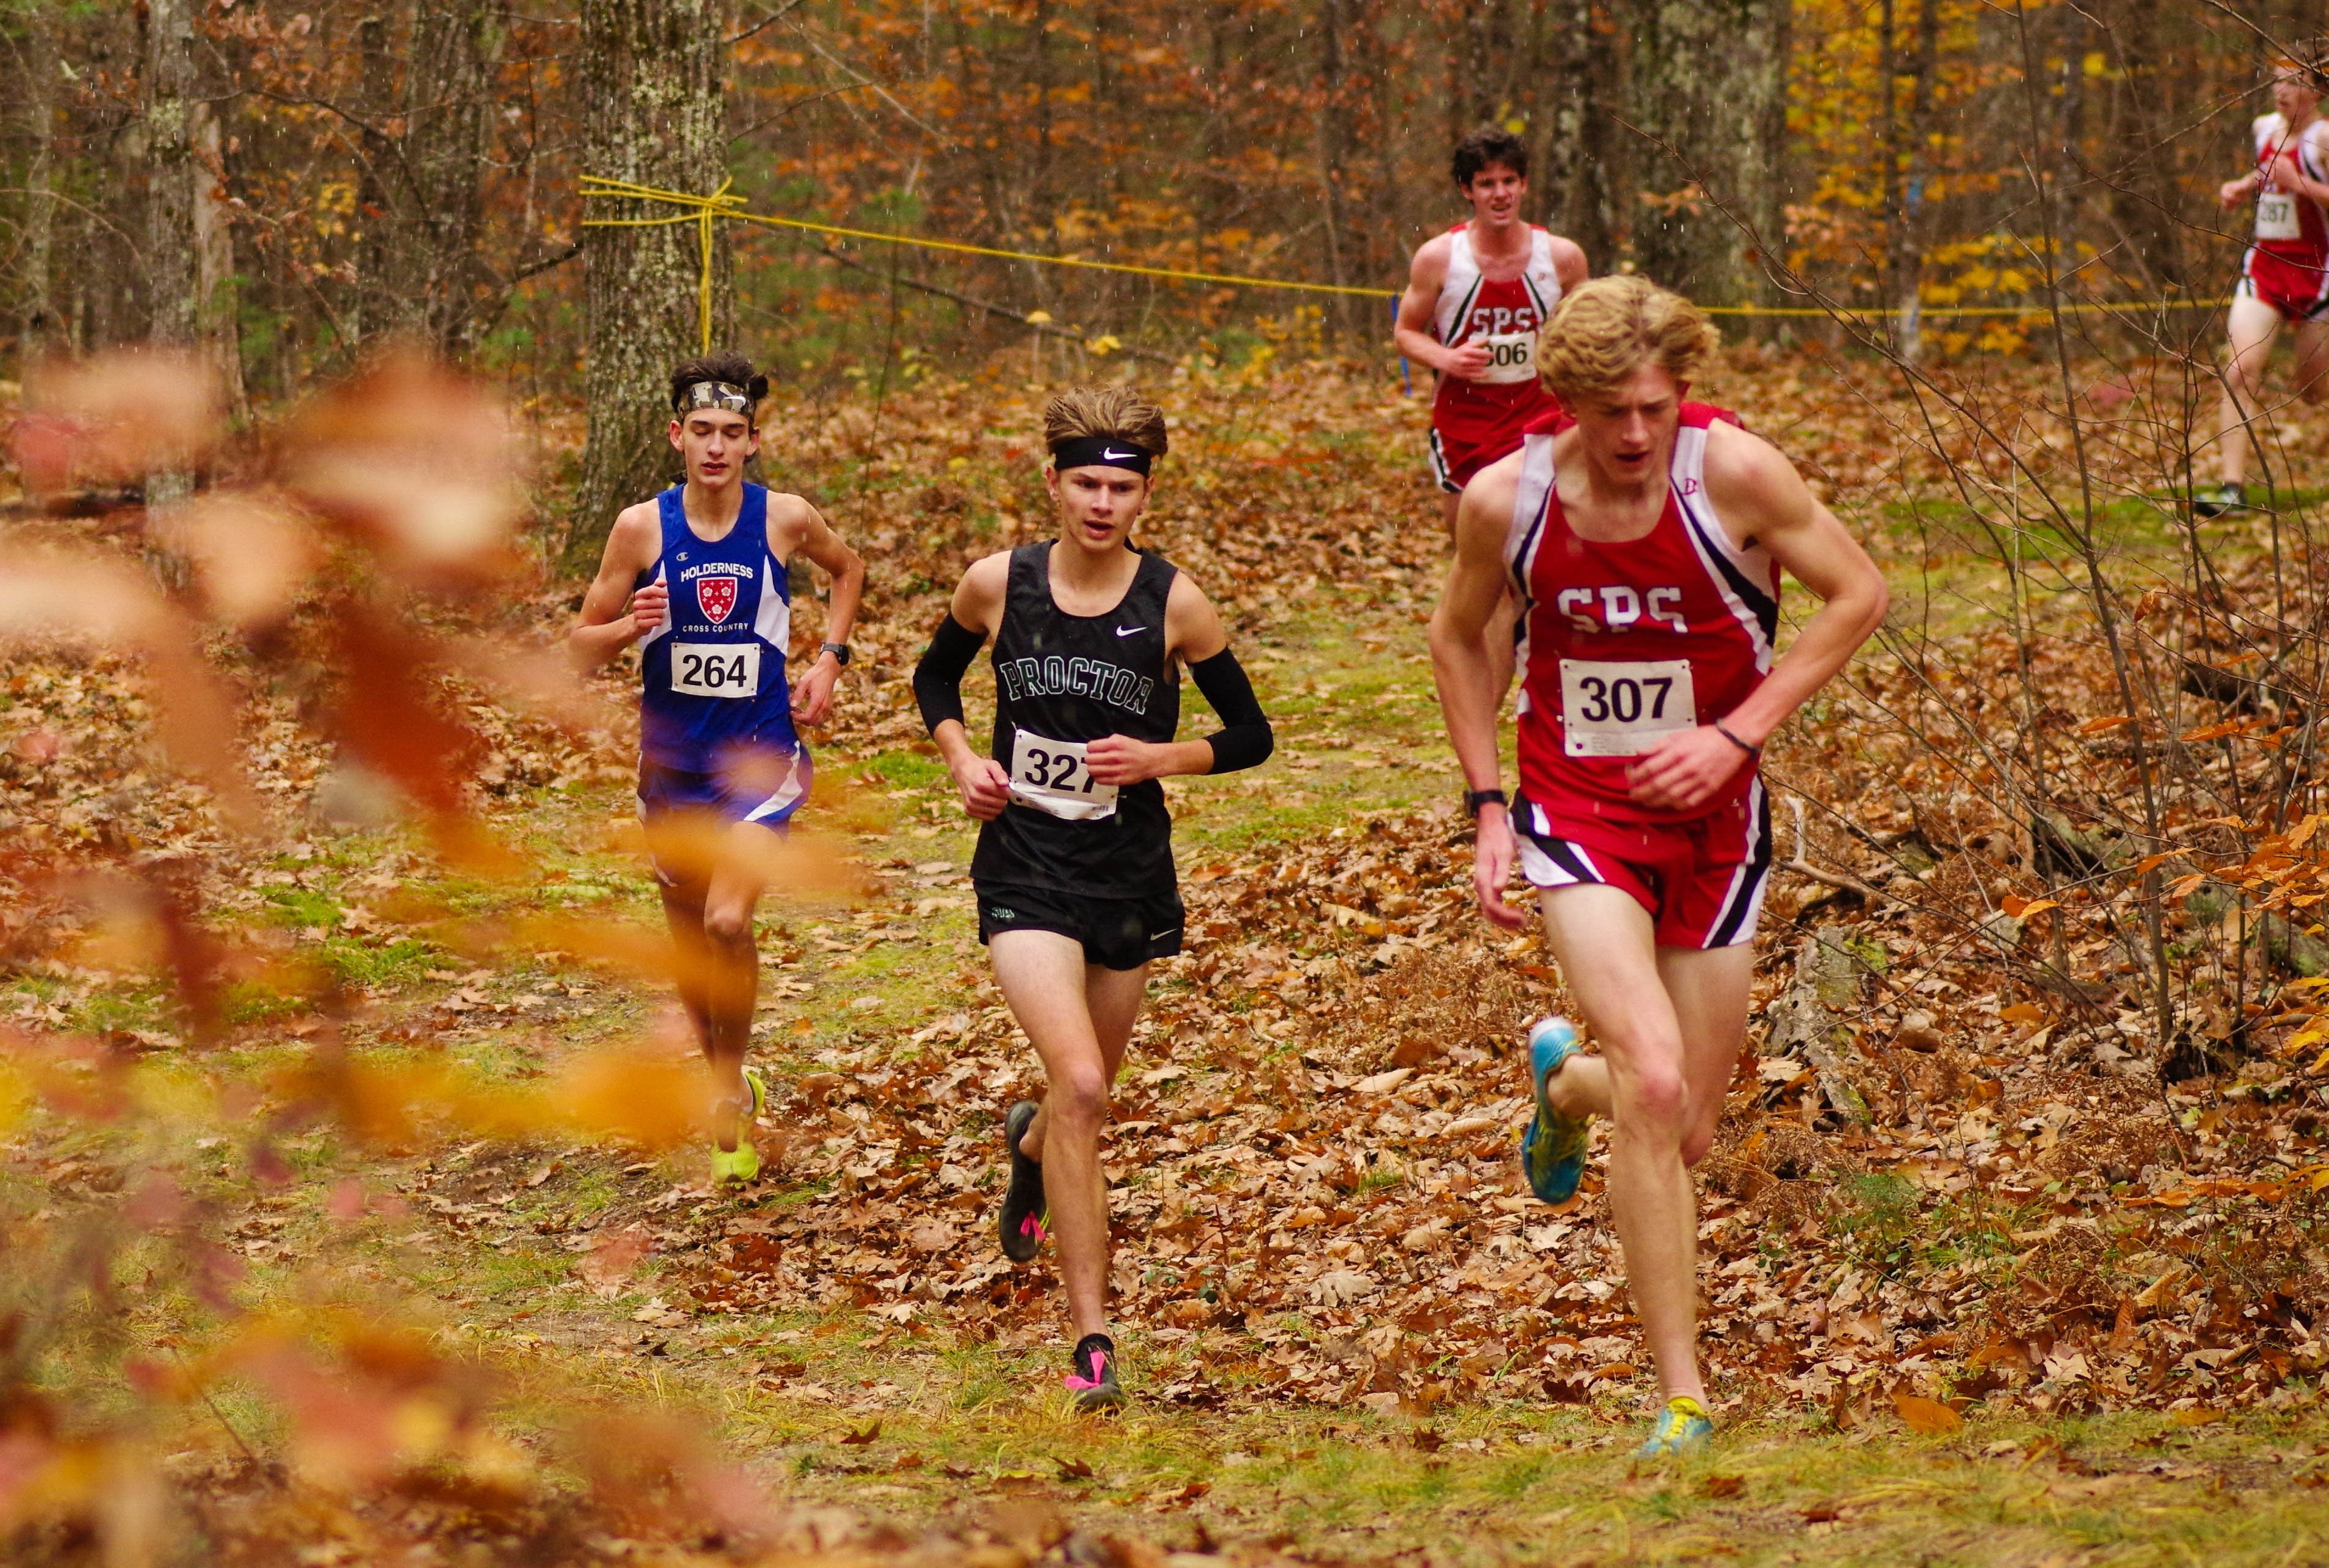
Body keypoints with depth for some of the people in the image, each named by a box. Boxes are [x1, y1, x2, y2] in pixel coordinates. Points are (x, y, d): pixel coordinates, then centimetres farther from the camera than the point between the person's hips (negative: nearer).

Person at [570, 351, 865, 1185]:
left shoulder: (785, 519, -7)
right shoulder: (642, 527, -7)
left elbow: (848, 568, 17)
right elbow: (581, 647, -1)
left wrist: (829, 659, 5)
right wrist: (629, 626, -22)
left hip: (762, 753, -2)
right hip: (673, 762, 2)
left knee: (728, 921, -22)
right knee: (689, 939, 13)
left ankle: (733, 1083, -1)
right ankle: (725, 1087, 35)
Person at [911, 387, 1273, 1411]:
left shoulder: (1174, 604, -7)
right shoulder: (998, 584, -5)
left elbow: (1250, 736, 1)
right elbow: (935, 678, 15)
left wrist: (1158, 757, -16)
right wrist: (962, 759, -3)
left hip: (1130, 874, 2)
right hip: (1025, 869, -2)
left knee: (1087, 1089, 18)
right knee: (1080, 1086, -20)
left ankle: (1029, 1144, 59)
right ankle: (1091, 1339, -17)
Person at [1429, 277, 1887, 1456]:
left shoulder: (1732, 472, -15)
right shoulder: (1507, 498, -10)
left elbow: (1858, 594, -5)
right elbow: (1457, 638, 9)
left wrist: (1738, 735, -14)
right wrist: (1487, 806, 2)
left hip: (1711, 818, 1)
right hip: (1576, 815, -1)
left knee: (1686, 1135, 8)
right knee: (1653, 1086, -23)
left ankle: (1565, 1079, 46)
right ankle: (1682, 1399, -16)